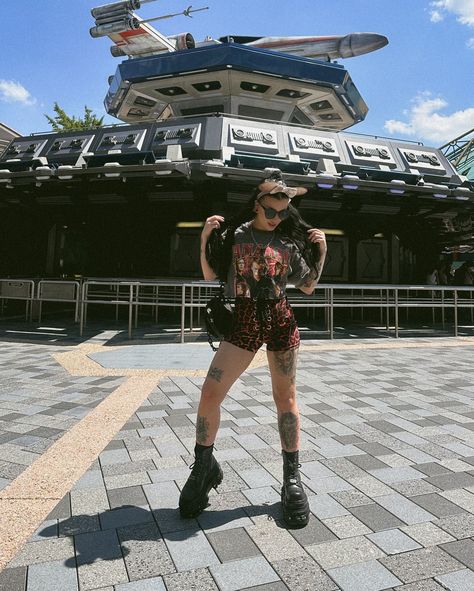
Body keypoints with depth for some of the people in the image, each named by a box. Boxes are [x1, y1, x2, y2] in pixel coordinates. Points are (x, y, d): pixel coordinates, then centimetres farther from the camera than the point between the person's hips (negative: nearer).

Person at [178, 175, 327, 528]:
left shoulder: (289, 242, 11)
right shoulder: (234, 234, 6)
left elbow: (308, 286, 15)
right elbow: (210, 276, 6)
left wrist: (322, 250, 5)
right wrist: (206, 238, -6)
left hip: (281, 318, 2)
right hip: (245, 319, -1)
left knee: (286, 396, 5)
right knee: (210, 393, -9)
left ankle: (292, 477, 20)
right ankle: (204, 467, 14)